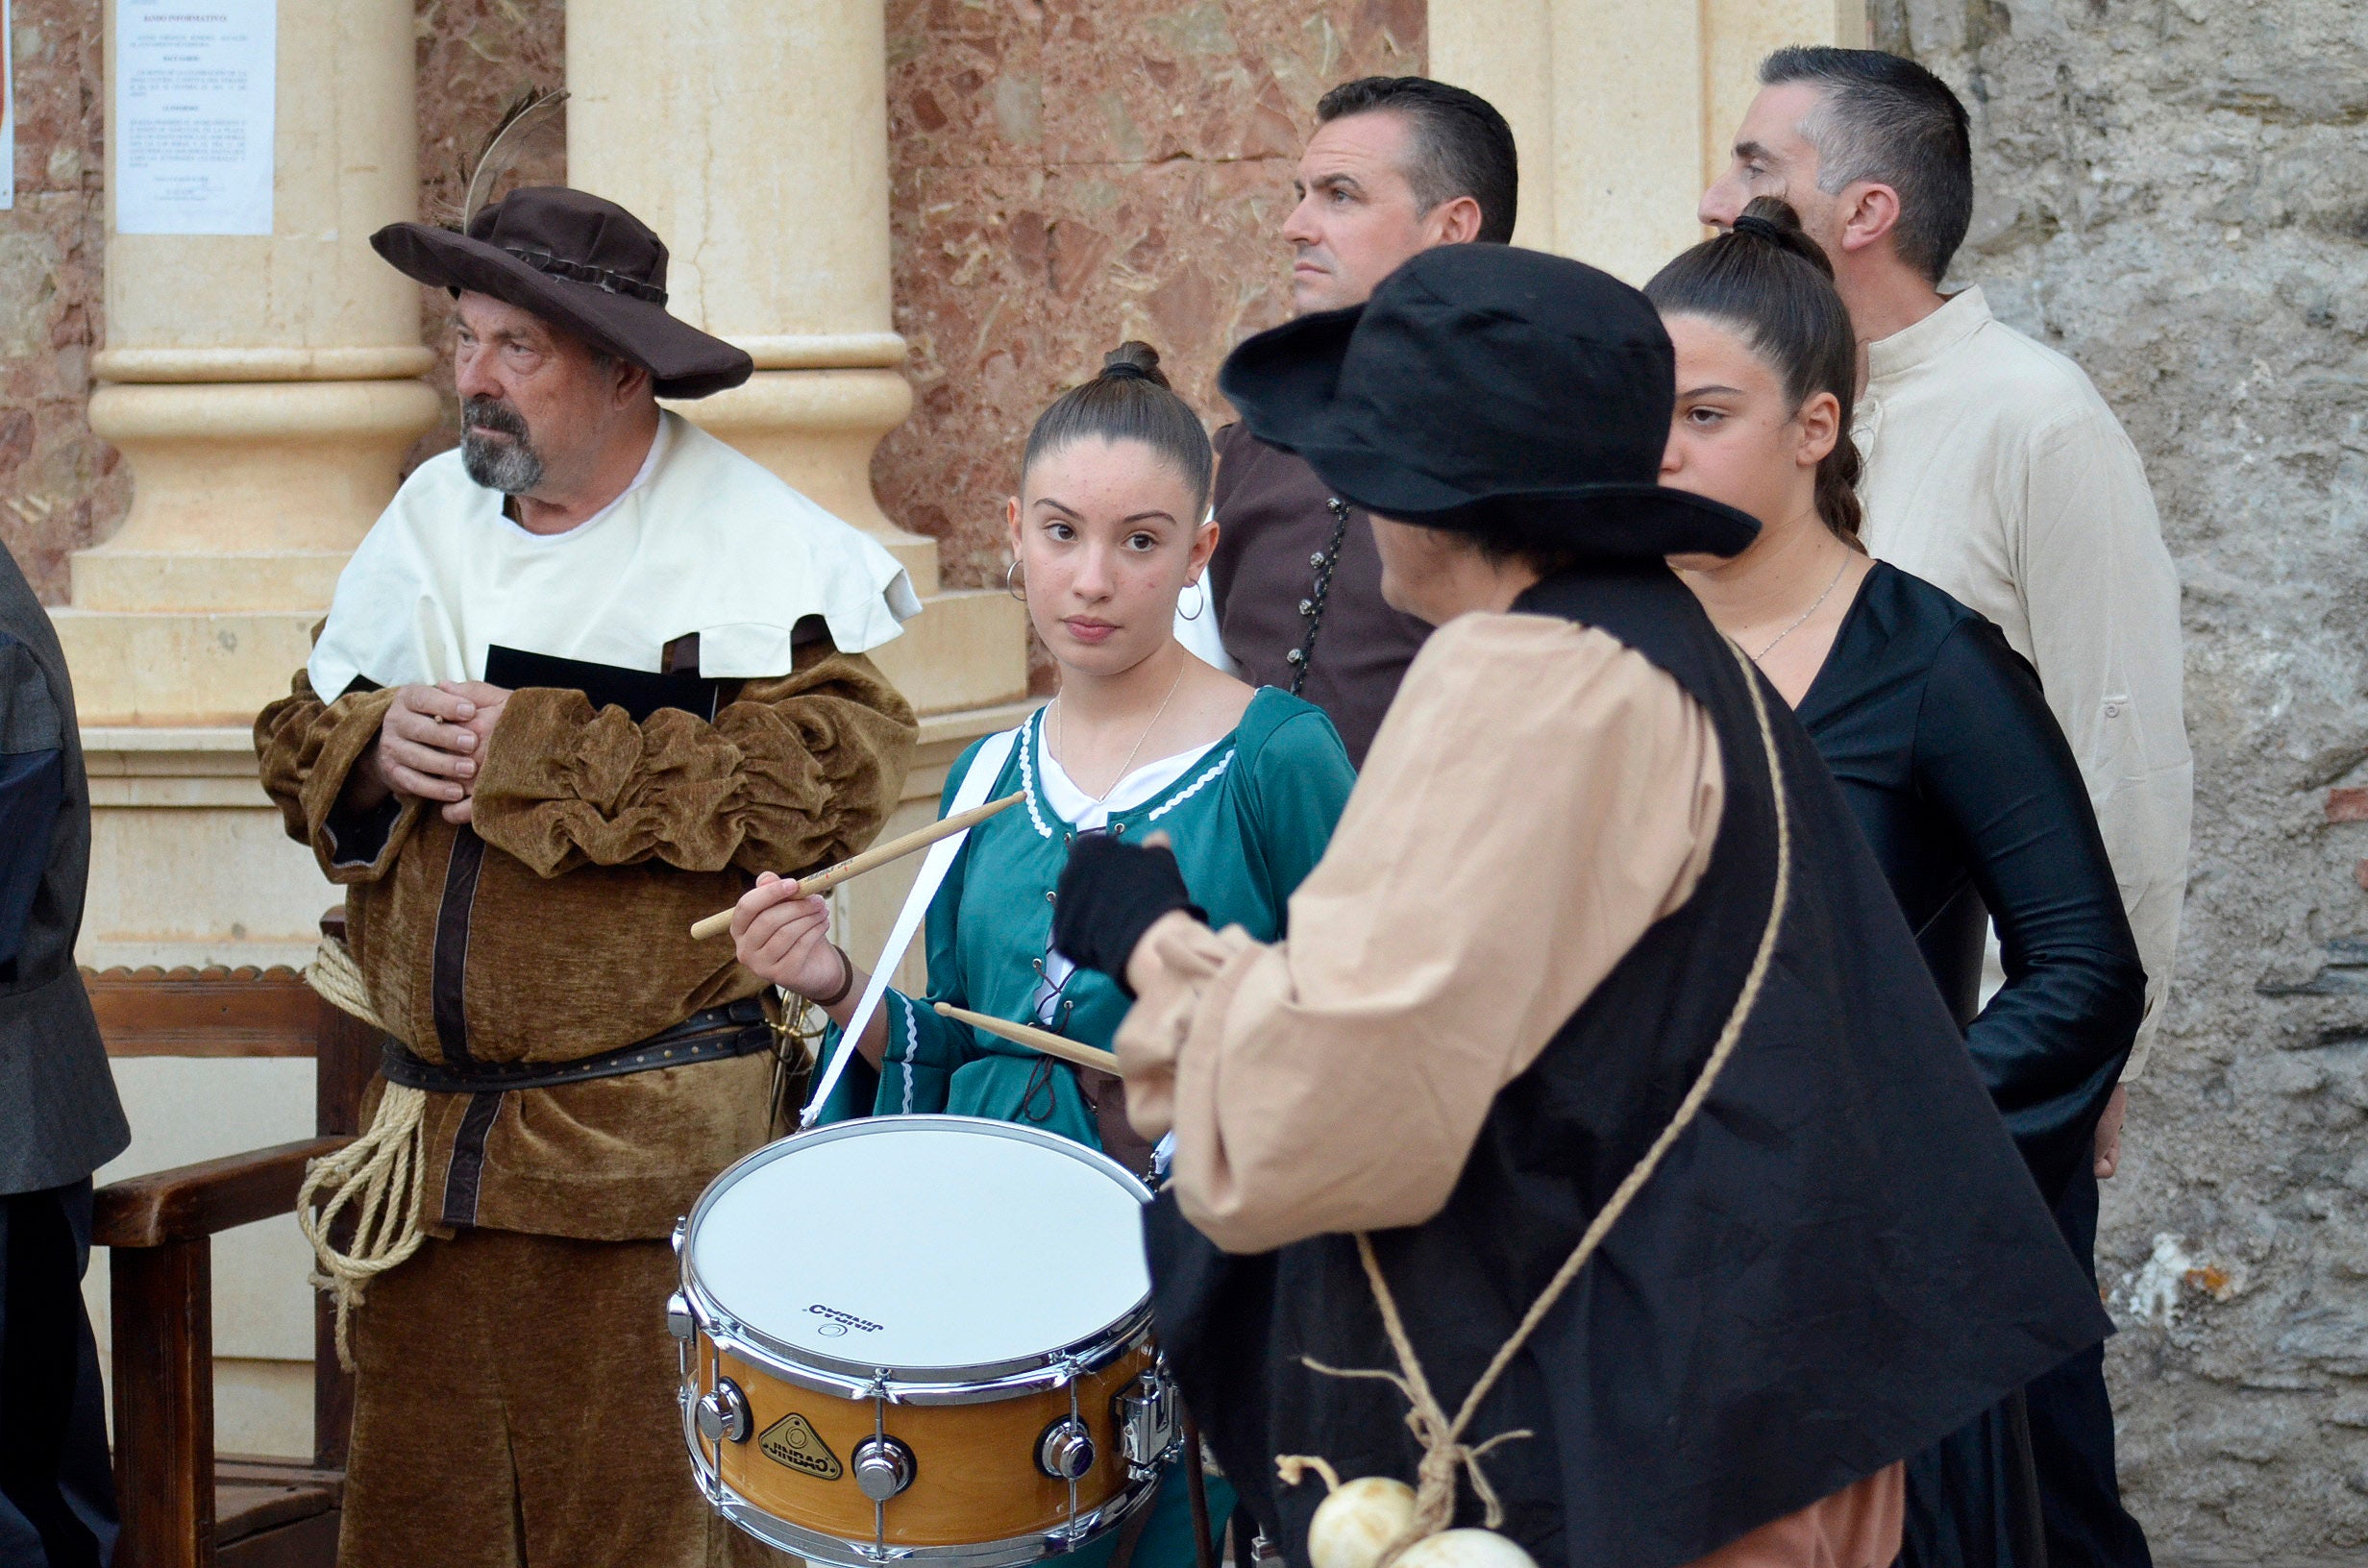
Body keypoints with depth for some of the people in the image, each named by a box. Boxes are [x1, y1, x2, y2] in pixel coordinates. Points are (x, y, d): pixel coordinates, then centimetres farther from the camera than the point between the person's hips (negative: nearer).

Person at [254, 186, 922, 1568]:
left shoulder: (757, 546, -7)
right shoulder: (432, 515, 12)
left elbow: (838, 772, -20)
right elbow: (296, 737, 19)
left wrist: (543, 755, -18)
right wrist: (375, 741, -6)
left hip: (647, 1139, -5)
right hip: (429, 1124, 5)